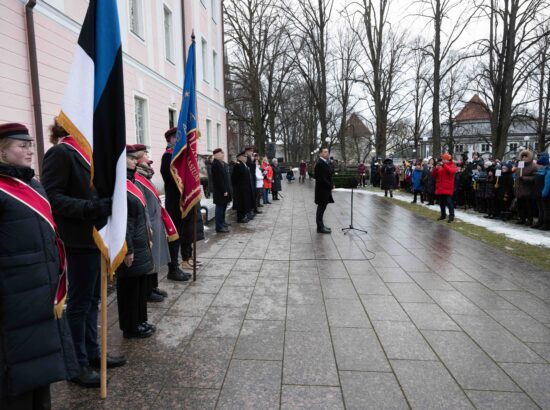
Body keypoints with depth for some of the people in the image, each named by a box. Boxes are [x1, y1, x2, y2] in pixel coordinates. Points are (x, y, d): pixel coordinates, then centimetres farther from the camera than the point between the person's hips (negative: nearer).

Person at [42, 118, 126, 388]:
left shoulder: (85, 153, 15)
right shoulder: (60, 153, -12)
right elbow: (52, 198, -20)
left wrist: (108, 202, 7)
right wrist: (95, 207, -28)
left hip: (97, 236, 9)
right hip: (80, 240, -9)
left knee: (92, 299, 17)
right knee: (79, 302, 4)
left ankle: (92, 353, 32)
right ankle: (78, 364, 20)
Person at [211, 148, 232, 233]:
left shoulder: (222, 163, 14)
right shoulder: (216, 164, -17)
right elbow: (219, 179, -21)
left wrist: (226, 189, 13)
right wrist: (224, 190, -21)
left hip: (224, 189, 10)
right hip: (220, 191, -10)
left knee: (223, 206, 18)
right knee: (220, 207, -5)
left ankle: (222, 222, 31)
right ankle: (219, 227, 0)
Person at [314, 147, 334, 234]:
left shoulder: (326, 163, 13)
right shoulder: (319, 164, -18)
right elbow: (321, 179, -22)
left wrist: (331, 185, 3)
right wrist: (331, 186, -14)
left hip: (326, 189, 9)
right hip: (322, 190, -9)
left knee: (322, 209, 15)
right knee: (321, 209, -1)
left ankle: (321, 226, 24)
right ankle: (320, 228, 6)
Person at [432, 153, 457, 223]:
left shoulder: (452, 165, 1)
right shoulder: (440, 166, 15)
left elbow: (452, 171, -22)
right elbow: (434, 175, 12)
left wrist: (444, 165, -23)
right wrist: (436, 168, -6)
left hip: (448, 188, -6)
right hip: (440, 187, 6)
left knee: (449, 201, -9)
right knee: (441, 202, 11)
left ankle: (451, 216, -4)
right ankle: (443, 215, 20)